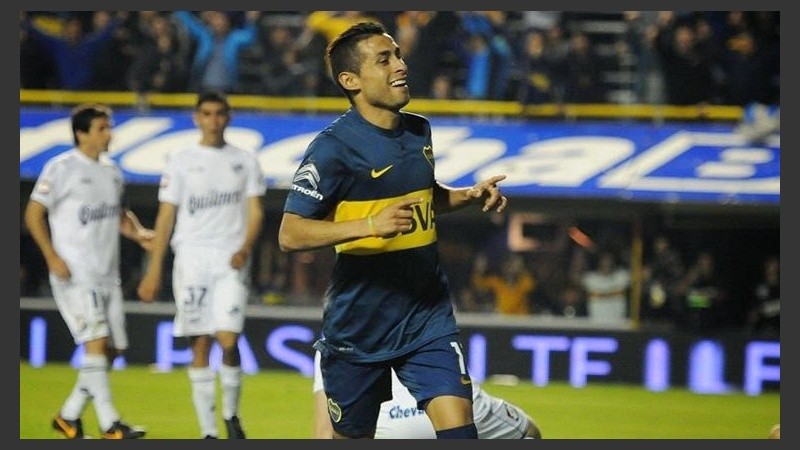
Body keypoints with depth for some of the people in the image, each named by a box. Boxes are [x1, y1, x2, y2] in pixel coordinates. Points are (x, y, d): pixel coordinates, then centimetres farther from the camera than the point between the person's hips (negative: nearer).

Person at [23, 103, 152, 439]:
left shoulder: (111, 171, 14)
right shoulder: (61, 168, -7)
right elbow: (33, 214, -7)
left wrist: (139, 234, 5)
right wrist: (52, 257, -15)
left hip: (107, 274, 8)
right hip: (74, 273, -8)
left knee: (113, 348, 6)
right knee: (96, 342, -16)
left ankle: (68, 416, 17)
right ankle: (109, 424, -16)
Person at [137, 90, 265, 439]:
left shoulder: (245, 161, 9)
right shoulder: (181, 162, 5)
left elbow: (255, 210, 6)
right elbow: (166, 217, 5)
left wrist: (245, 248, -13)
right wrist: (154, 271, 0)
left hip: (231, 262, 0)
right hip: (192, 258, 0)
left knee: (228, 339, -13)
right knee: (200, 345, 0)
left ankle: (231, 414, 10)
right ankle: (208, 430, 4)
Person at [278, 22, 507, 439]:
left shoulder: (419, 131, 6)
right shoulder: (333, 147, -15)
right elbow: (290, 234, -20)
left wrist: (470, 196, 6)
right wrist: (370, 224, -31)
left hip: (427, 316, 4)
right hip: (359, 323, -4)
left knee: (457, 424, -13)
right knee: (351, 435, 9)